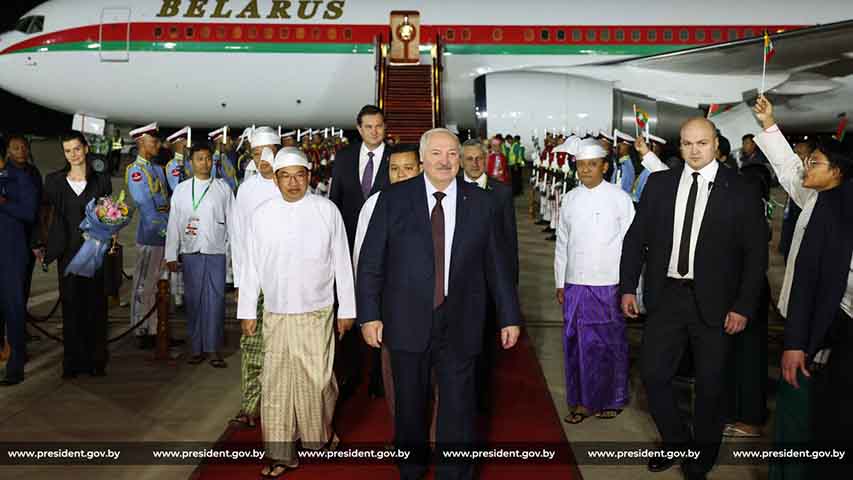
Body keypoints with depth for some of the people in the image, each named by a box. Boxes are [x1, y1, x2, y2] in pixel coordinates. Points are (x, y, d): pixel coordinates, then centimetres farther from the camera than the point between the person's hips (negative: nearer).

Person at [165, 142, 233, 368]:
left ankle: (215, 349, 3)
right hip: (190, 253, 2)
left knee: (215, 301, -3)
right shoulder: (181, 190, 8)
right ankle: (197, 349, 12)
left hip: (217, 252, -1)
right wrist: (171, 256, 4)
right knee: (194, 301, 4)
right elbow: (173, 224, 8)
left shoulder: (223, 188, 5)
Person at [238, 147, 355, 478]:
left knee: (316, 379, 1)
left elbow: (342, 262, 0)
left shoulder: (327, 211, -4)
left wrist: (347, 309, 2)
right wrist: (247, 311, 7)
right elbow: (251, 266, 6)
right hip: (275, 314, 2)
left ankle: (321, 432, 30)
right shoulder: (261, 215, 1)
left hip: (317, 314, -2)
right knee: (276, 384, 4)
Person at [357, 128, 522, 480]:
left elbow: (497, 265, 6)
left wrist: (509, 316, 7)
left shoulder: (481, 203, 2)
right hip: (407, 322, 0)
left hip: (460, 325, 0)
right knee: (409, 406, 15)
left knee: (458, 410, 6)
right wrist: (369, 315, -7)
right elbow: (370, 261, -2)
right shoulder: (394, 199, -2)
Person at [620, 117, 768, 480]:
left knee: (709, 386, 8)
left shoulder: (740, 191, -5)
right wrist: (628, 287, 2)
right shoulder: (659, 184, 4)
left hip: (713, 302, -2)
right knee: (653, 374, 7)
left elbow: (756, 253, -3)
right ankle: (677, 443, 31)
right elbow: (636, 237, 8)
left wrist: (743, 307, -8)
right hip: (666, 295, 3)